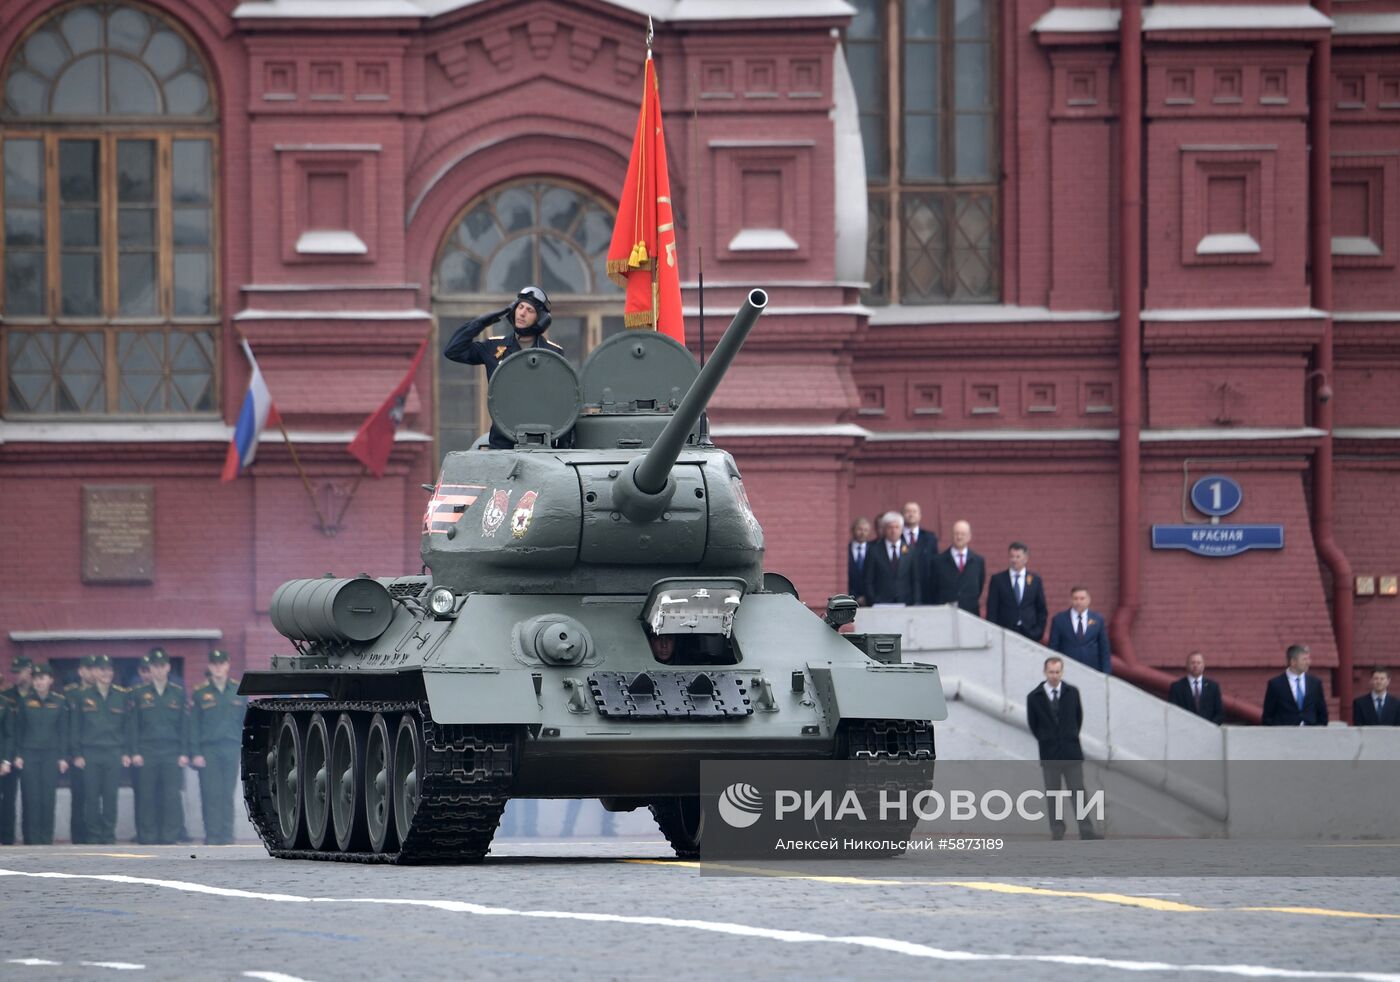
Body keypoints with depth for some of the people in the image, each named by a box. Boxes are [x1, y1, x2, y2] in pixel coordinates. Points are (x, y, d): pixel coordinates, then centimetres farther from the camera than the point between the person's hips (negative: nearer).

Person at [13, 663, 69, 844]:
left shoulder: (59, 702, 3)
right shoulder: (26, 702, 3)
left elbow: (63, 731, 5)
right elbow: (18, 730, 5)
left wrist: (63, 757, 0)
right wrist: (18, 755, -1)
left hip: (51, 755, 0)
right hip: (29, 754, 0)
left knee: (48, 800, -3)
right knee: (31, 799, -4)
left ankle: (46, 839, 4)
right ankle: (32, 839, 0)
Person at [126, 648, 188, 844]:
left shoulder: (179, 693, 9)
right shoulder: (138, 693, 7)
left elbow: (184, 725, 9)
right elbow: (132, 725, 5)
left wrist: (184, 753, 1)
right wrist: (134, 752, -3)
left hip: (172, 753, 1)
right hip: (147, 752, -1)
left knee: (172, 797, -5)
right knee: (147, 797, -3)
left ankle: (170, 836, -1)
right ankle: (147, 836, 2)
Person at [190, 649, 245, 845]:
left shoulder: (238, 690, 10)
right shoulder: (201, 692, 5)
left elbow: (246, 721, 12)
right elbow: (193, 725, 3)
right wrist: (195, 753, -4)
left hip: (231, 748, 2)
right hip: (208, 749, -2)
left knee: (228, 794, 1)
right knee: (211, 795, -6)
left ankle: (227, 836, 4)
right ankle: (212, 837, -4)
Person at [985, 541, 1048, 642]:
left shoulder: (1035, 580, 10)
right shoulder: (997, 580, 6)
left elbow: (1042, 610, 13)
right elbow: (992, 610, 4)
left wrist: (1039, 633, 2)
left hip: (1029, 633, 1)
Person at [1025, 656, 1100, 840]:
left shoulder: (1072, 693, 3)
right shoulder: (1034, 697, -1)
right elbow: (1033, 725, 9)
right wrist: (1046, 741, 8)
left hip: (1072, 752, 0)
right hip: (1049, 755, 0)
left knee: (1078, 792, -3)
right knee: (1052, 795, 3)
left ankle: (1086, 831, -6)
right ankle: (1057, 833, 8)